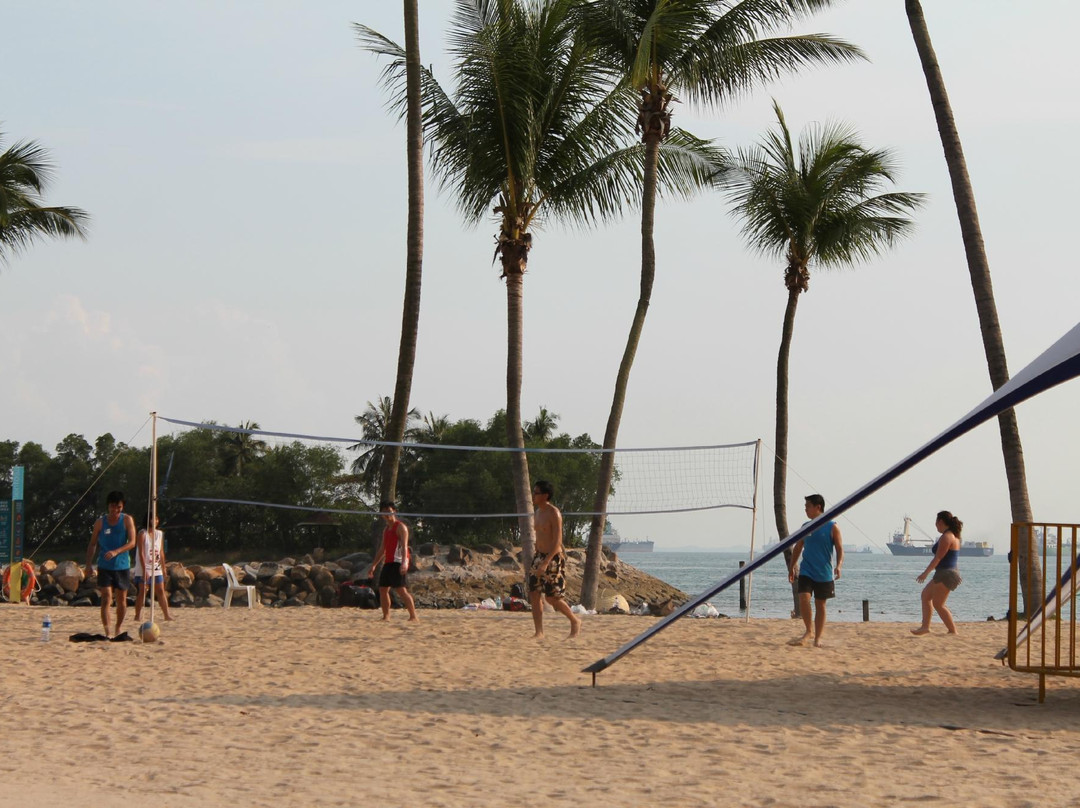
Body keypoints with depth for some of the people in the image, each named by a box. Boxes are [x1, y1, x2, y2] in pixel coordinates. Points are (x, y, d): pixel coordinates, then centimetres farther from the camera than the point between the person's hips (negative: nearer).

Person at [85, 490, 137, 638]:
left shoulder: (127, 520, -1)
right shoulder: (100, 522, 1)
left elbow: (132, 542, -11)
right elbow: (92, 544, 7)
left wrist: (116, 552, -26)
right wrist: (89, 564, -2)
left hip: (122, 566, 1)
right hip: (105, 566, -1)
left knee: (121, 600, 10)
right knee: (106, 598, -12)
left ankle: (118, 630, 26)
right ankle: (107, 632, -18)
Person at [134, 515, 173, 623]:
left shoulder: (159, 534, 8)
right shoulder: (142, 533, -10)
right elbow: (141, 553, -15)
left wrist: (163, 568, 13)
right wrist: (144, 570, -19)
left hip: (156, 569, 5)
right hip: (143, 569, -5)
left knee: (161, 591, 5)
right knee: (142, 592, -3)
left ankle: (167, 615, 8)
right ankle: (138, 616, 3)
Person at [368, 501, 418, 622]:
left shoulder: (400, 527, -5)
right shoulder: (386, 529, 21)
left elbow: (404, 546, -17)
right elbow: (382, 549, 27)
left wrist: (404, 563, -29)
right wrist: (374, 565, 25)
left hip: (398, 562, -9)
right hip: (388, 562, 9)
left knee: (401, 589, -17)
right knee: (382, 589, 8)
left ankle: (413, 616, -20)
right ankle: (386, 617, 15)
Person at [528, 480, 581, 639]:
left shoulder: (554, 514, -16)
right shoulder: (538, 512, 10)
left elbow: (557, 541, -21)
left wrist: (545, 563, -29)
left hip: (554, 558, -8)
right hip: (540, 556, 8)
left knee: (552, 597, -3)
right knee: (534, 594, 1)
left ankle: (575, 620, 20)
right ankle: (539, 632, 5)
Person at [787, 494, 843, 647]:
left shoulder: (832, 527, -4)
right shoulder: (805, 527, 8)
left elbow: (839, 549, -5)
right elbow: (798, 547, 16)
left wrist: (839, 566, -21)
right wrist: (792, 568, 15)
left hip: (824, 574, -2)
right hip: (806, 571, 2)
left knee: (820, 604, 5)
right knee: (803, 598, -15)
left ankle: (818, 637, 14)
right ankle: (808, 630, 2)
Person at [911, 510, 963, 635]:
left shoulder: (946, 537, -16)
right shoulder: (954, 536, 15)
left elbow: (938, 557, -19)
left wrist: (926, 572, -16)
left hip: (945, 574, -11)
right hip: (949, 573, 11)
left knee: (938, 604, -6)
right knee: (926, 595, 18)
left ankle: (953, 631, -4)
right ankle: (925, 626, 15)